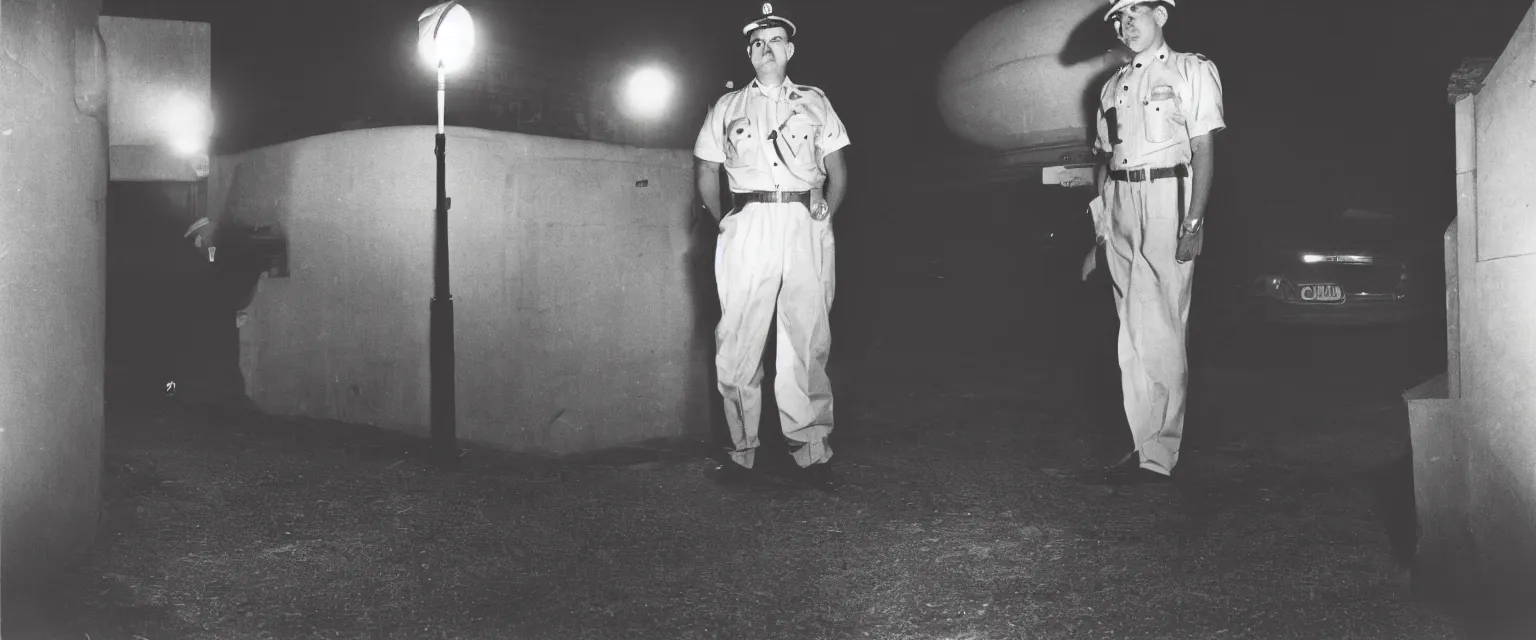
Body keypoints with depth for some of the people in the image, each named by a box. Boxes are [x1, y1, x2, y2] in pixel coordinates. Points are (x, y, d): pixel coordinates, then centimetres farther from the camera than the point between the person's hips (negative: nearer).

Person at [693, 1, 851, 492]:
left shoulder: (815, 103, 19)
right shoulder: (727, 107, 18)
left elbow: (837, 172, 17)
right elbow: (706, 175, 18)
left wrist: (826, 215, 3)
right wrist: (724, 222, 7)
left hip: (806, 227, 0)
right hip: (747, 228, 0)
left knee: (807, 342, -4)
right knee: (738, 344, -5)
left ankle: (811, 452, -2)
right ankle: (740, 452, 1)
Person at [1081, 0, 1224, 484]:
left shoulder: (1191, 70, 3)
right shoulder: (1113, 87, 20)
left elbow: (1204, 149, -5)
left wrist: (1193, 221, -16)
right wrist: (1098, 233, 14)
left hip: (1168, 198, -6)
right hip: (1120, 204, 6)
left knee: (1157, 330, -10)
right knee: (1133, 333, 6)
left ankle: (1157, 456, -6)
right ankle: (1146, 446, 12)